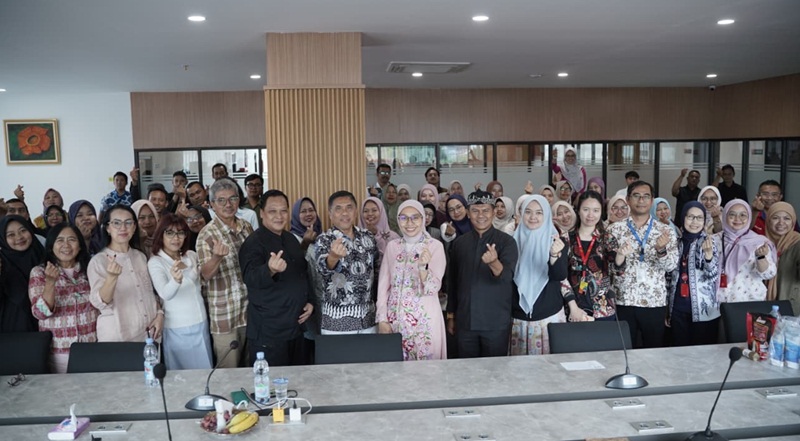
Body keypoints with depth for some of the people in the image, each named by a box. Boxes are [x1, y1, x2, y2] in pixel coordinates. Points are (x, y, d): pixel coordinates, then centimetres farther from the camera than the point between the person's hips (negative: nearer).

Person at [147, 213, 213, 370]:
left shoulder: (192, 255, 2)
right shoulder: (155, 262, -14)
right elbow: (165, 294, -31)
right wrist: (176, 280, -52)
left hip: (201, 324, 5)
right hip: (178, 329, -5)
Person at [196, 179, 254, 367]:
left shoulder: (247, 227, 5)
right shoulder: (207, 234, -11)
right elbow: (206, 274, -18)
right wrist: (217, 257, -38)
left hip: (251, 309, 5)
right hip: (224, 315, -5)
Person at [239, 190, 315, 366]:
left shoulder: (291, 239, 10)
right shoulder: (253, 242, -13)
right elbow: (251, 278, -30)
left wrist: (311, 301, 8)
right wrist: (270, 270, -51)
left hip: (296, 327, 7)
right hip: (269, 332, -7)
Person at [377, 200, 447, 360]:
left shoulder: (435, 246, -7)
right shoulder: (392, 246, 3)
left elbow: (432, 289, -13)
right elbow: (383, 285, 6)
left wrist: (423, 267, -30)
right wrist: (382, 319, -1)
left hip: (424, 318, -3)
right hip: (394, 317, 3)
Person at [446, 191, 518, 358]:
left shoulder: (506, 241, -5)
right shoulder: (458, 243, 5)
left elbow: (507, 277, -17)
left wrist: (494, 263, -38)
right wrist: (450, 316, 11)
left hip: (496, 323, -3)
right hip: (464, 322, 3)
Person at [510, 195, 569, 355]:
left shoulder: (555, 240, -3)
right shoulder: (515, 240, 2)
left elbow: (560, 276, -16)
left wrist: (555, 255, -35)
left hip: (549, 316, -2)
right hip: (519, 316, 2)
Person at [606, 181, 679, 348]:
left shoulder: (665, 231, 4)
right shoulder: (614, 229, 2)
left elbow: (671, 265, -5)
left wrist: (661, 250, -25)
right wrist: (617, 261, -20)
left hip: (654, 302, 1)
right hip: (623, 301, -1)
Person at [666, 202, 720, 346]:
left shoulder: (709, 242, -3)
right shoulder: (677, 242, 6)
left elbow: (713, 274, -17)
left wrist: (708, 252, -36)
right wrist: (666, 309, 12)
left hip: (703, 310, -3)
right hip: (678, 309, 3)